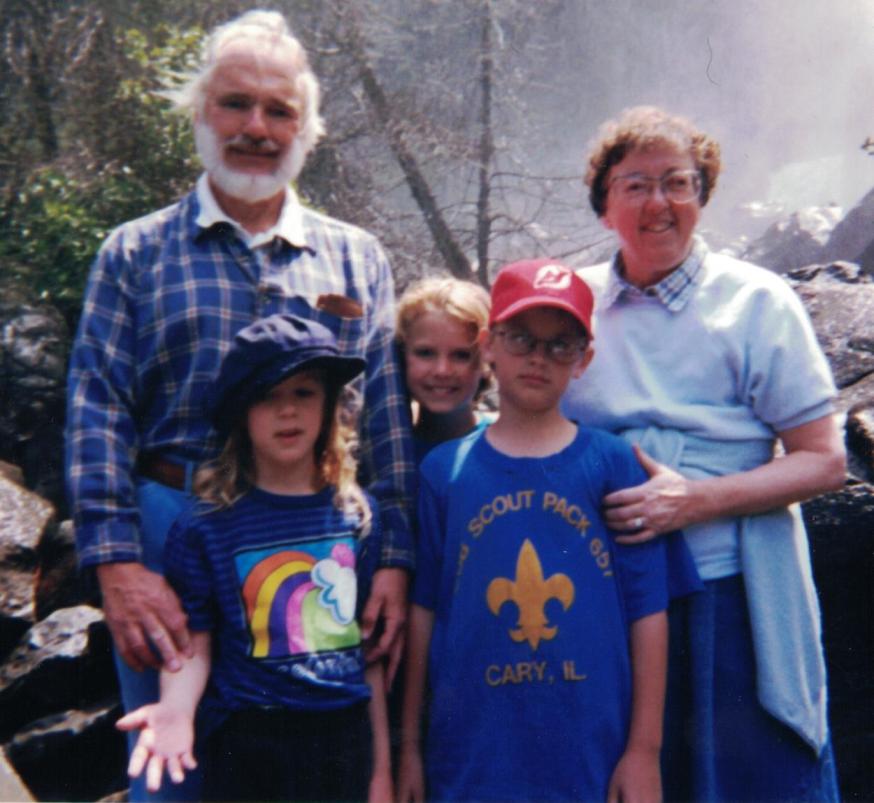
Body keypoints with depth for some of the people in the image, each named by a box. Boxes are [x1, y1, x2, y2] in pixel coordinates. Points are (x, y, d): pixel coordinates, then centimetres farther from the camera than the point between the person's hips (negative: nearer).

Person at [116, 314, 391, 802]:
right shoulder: (205, 528, -6)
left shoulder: (358, 515, 1)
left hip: (346, 742, 2)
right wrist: (176, 708, -24)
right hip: (249, 748, -2)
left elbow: (370, 647, 6)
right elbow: (196, 640, -4)